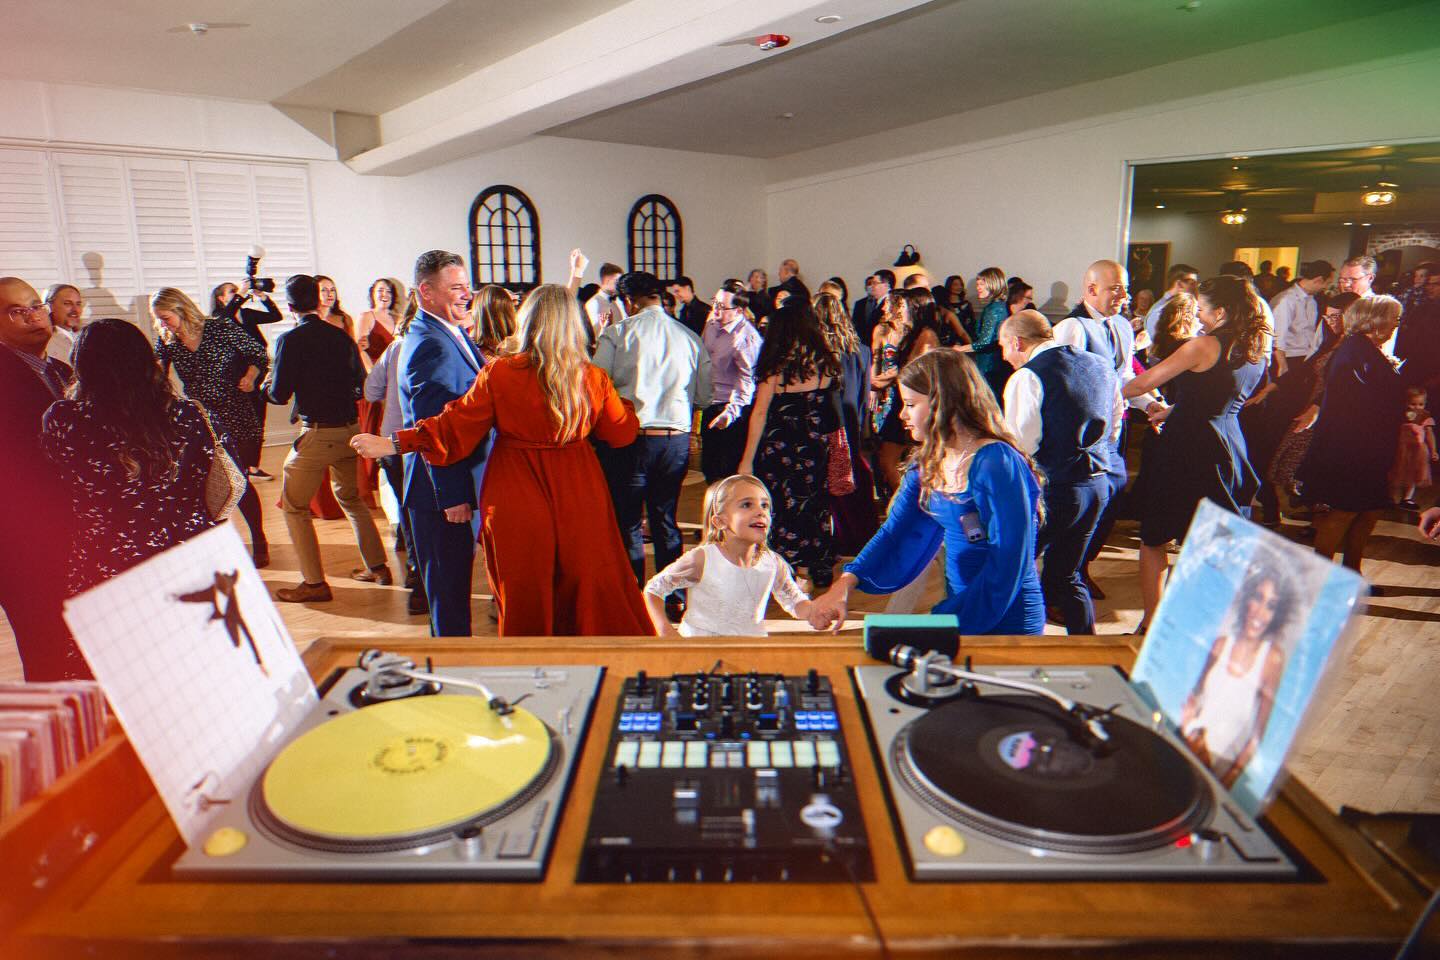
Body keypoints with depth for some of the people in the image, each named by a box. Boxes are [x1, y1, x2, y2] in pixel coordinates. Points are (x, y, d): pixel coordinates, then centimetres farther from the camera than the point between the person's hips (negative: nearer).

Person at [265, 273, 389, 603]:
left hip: (317, 434, -6)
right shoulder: (341, 336, 5)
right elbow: (362, 387, 9)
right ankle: (377, 566, 26)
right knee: (350, 498, 24)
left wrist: (268, 385, 14)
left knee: (295, 506, 8)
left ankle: (315, 583, 7)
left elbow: (279, 395, -9)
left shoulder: (290, 339, -10)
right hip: (350, 430, 6)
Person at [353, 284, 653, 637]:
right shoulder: (593, 377, -5)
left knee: (525, 605, 13)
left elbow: (453, 429, -7)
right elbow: (623, 432, 6)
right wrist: (624, 404, 26)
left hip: (517, 508, -1)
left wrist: (396, 444, 3)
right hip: (581, 507, 2)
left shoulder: (498, 374, -11)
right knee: (591, 594, 14)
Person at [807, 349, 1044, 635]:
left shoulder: (997, 464, -19)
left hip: (1007, 622, -7)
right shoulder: (926, 465, 6)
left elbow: (1007, 567, -21)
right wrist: (846, 582, -15)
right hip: (958, 614, 7)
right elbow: (895, 532, 1)